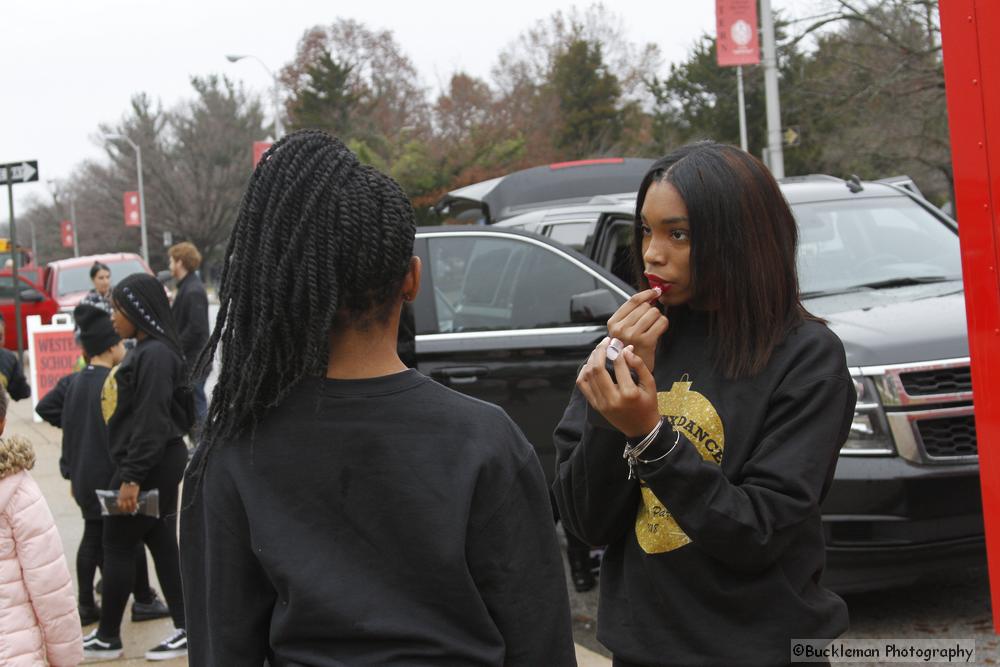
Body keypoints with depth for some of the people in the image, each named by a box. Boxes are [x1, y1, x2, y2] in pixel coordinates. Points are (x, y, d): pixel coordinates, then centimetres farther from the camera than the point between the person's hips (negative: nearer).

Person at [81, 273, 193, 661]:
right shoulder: (146, 351, 10)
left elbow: (150, 421, -23)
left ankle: (107, 637, 14)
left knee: (117, 546, 2)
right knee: (162, 544, 12)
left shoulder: (154, 355, -19)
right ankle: (186, 629, 16)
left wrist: (131, 477, -22)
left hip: (148, 465, -9)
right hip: (160, 464, 9)